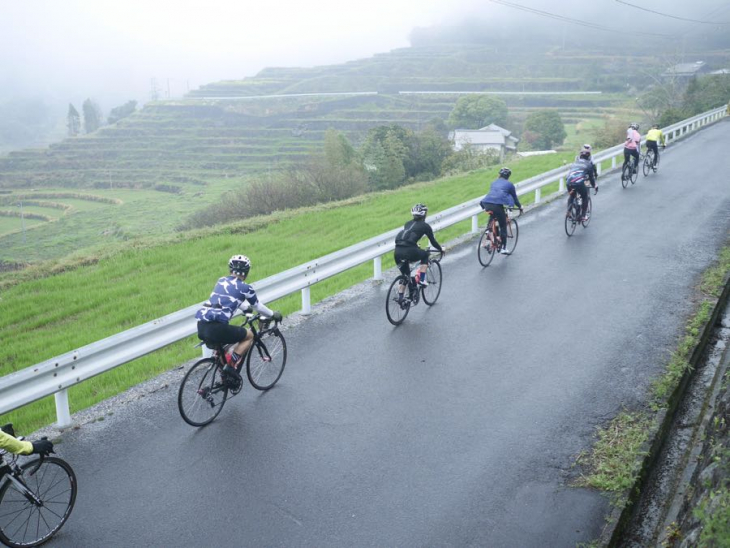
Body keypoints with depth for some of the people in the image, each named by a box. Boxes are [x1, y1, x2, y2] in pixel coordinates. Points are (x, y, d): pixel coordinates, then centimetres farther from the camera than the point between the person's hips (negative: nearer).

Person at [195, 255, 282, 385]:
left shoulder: (221, 281, 23)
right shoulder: (244, 288, 6)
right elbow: (258, 307, 21)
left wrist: (246, 308, 59)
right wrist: (273, 315, 40)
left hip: (201, 326, 7)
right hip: (216, 328, -7)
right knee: (249, 336, 16)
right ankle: (231, 365, 2)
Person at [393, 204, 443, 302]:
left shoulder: (408, 223, 26)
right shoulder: (425, 226, 10)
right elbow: (433, 241, 17)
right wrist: (441, 249, 35)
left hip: (397, 252, 5)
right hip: (409, 252, -5)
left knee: (405, 275, 24)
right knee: (425, 255, 26)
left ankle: (400, 297, 21)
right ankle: (421, 279, 18)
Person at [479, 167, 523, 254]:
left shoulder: (494, 183, 27)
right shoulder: (509, 184, 14)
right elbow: (515, 197, 22)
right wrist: (520, 206, 39)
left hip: (487, 204, 5)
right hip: (498, 205, -5)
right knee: (503, 227, 10)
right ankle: (503, 248, 12)